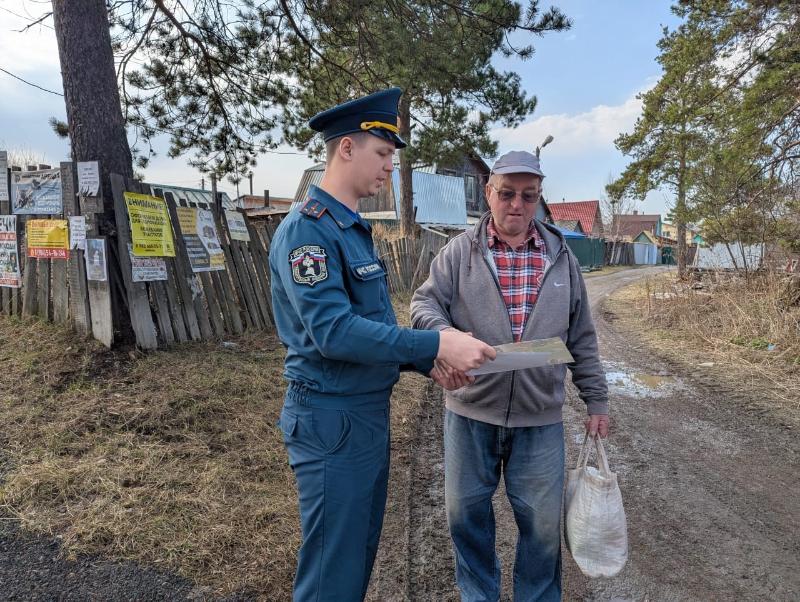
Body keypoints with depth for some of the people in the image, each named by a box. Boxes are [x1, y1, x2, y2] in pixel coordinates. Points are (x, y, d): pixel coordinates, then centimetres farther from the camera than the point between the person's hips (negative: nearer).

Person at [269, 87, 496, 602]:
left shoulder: (355, 230, 12)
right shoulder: (306, 229, -17)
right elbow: (334, 332, -27)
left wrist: (428, 361, 2)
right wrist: (436, 345, -27)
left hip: (371, 414, 9)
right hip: (332, 422, -9)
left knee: (362, 553, 23)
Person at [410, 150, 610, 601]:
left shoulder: (561, 256, 7)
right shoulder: (460, 251, 1)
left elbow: (581, 337, 10)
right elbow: (425, 304, -6)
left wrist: (597, 399, 10)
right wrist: (446, 336, -29)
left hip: (541, 417, 1)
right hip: (470, 412, 0)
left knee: (543, 521, 11)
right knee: (466, 512, 13)